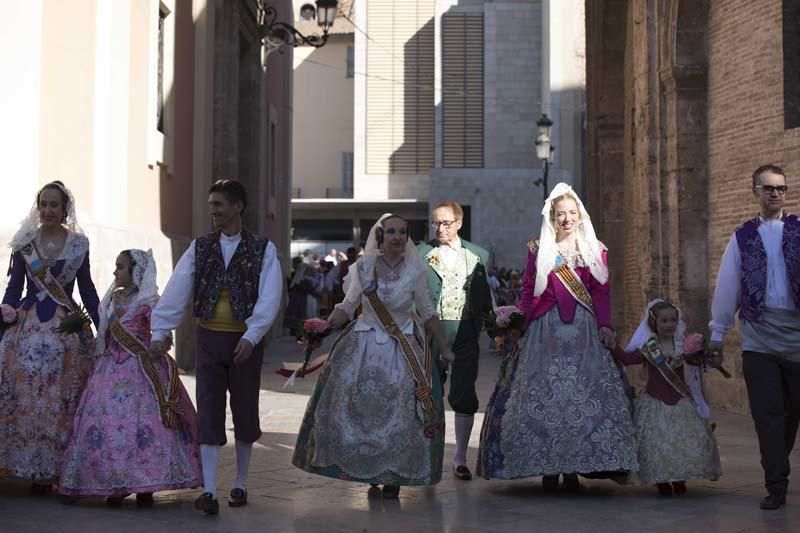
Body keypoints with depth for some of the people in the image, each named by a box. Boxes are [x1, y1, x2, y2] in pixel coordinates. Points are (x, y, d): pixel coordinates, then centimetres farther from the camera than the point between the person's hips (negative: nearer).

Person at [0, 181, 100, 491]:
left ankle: (59, 468, 7)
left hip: (68, 327, 0)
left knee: (63, 399, -1)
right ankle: (34, 468, 6)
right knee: (26, 396, -3)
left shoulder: (78, 243, 6)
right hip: (28, 326, 0)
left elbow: (87, 288, 11)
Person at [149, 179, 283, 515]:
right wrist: (160, 332, -11)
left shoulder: (262, 250, -3)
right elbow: (176, 291, -3)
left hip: (245, 341, -2)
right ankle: (209, 490, -1)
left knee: (244, 411, 10)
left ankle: (240, 484, 25)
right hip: (209, 338, 2)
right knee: (209, 412, -2)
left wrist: (251, 337, -22)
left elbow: (269, 298, -11)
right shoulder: (199, 248, 5)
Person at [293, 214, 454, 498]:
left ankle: (393, 475, 18)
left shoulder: (414, 271, -5)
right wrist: (324, 324, -16)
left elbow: (428, 313, 5)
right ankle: (367, 470, 23)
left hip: (403, 350, 0)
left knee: (400, 415, 0)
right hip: (364, 346, 1)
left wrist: (444, 348, 9)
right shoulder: (363, 267, -4)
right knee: (357, 410, 1)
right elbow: (347, 307, 3)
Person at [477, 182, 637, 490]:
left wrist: (605, 326, -4)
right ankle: (548, 468, 2)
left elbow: (601, 292, 7)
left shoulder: (594, 250, 12)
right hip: (546, 331, -1)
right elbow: (528, 291, 9)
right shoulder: (538, 249, 10)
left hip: (584, 332, 1)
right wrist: (521, 324, 1)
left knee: (583, 396, -4)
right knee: (544, 395, -4)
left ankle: (574, 468, 2)